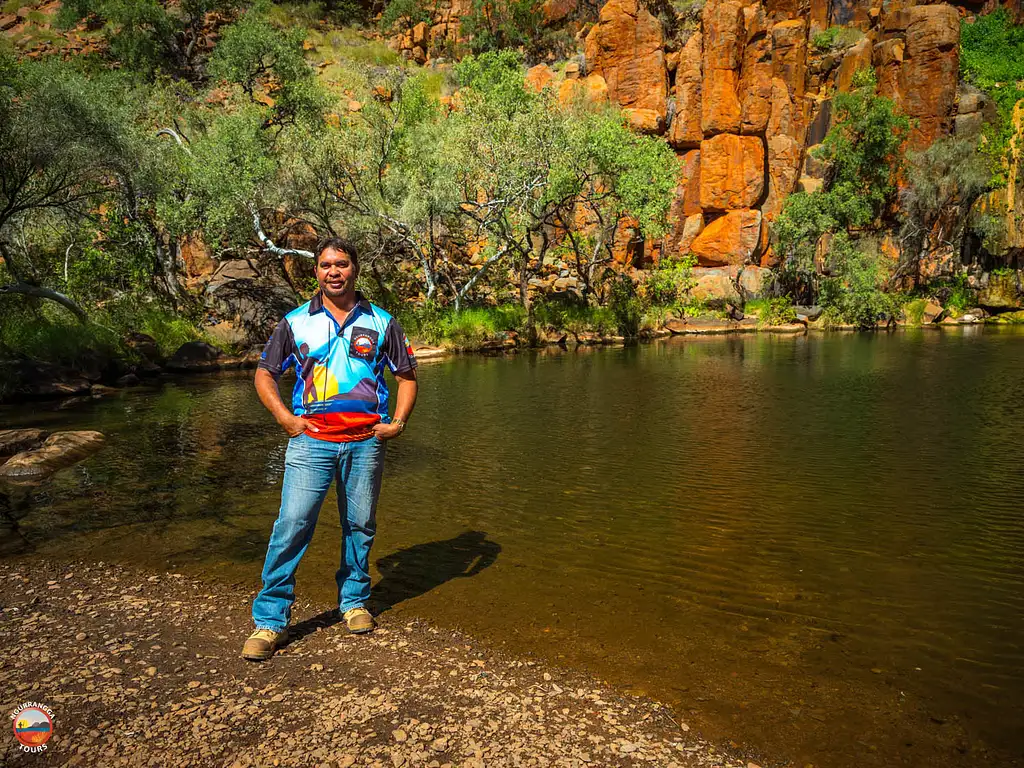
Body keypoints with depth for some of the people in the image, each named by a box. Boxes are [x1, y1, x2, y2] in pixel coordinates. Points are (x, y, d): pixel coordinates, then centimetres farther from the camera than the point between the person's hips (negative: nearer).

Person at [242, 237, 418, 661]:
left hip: (366, 440, 1)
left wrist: (398, 422, 2)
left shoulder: (381, 322, 9)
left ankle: (354, 602, 28)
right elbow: (264, 374, 13)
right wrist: (285, 417, -1)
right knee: (291, 526, -7)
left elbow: (407, 375, 15)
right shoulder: (295, 322, 8)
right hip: (311, 440, -1)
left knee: (360, 526, 10)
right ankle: (269, 619, 2)